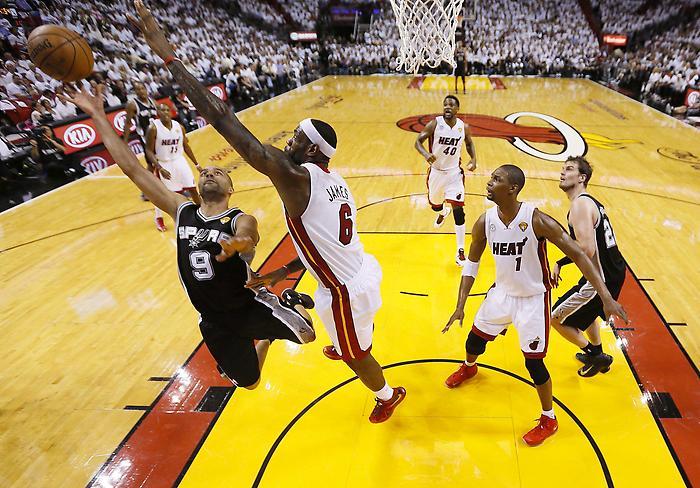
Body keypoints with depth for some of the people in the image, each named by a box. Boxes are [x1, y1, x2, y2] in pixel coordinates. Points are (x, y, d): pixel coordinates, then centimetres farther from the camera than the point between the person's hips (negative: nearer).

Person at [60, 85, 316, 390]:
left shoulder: (241, 221, -18)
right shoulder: (182, 211, -6)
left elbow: (247, 238, -42)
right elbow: (133, 169, -7)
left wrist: (237, 244, -66)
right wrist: (98, 116, -8)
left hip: (250, 309, -3)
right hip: (214, 324, 4)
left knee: (308, 334, 10)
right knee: (248, 382, 17)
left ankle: (287, 303, 39)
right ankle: (265, 340, 47)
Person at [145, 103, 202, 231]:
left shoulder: (179, 126, -3)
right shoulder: (153, 128, -16)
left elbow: (186, 146, 9)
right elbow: (149, 151, -14)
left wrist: (197, 164, 8)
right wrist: (160, 168, -25)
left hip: (179, 161, 4)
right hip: (163, 164, -4)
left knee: (193, 189, 4)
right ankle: (158, 219, 29)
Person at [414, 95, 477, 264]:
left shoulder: (464, 127, -4)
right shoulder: (435, 124, -12)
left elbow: (469, 144, 14)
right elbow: (418, 141, -12)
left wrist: (473, 160, -3)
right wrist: (426, 154, -33)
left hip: (454, 172, 0)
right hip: (436, 171, 0)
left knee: (458, 209, -11)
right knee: (435, 205, 18)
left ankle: (460, 251, -3)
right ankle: (443, 212, 62)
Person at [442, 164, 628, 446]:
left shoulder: (536, 220, -27)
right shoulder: (485, 222, -12)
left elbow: (578, 255, -20)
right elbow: (472, 263, 0)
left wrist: (606, 297, -25)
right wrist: (460, 305, -3)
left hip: (533, 299, -4)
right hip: (502, 293, 5)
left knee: (533, 362, -1)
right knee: (475, 338, 17)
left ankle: (549, 420, 26)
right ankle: (468, 368, 55)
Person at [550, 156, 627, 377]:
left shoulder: (580, 204, -21)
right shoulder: (590, 202, 11)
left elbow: (587, 249, -31)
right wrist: (560, 263, 10)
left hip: (601, 278, -10)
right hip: (614, 272, 10)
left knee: (557, 318, 6)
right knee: (587, 311, 34)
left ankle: (595, 355, 18)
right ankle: (596, 354, 49)